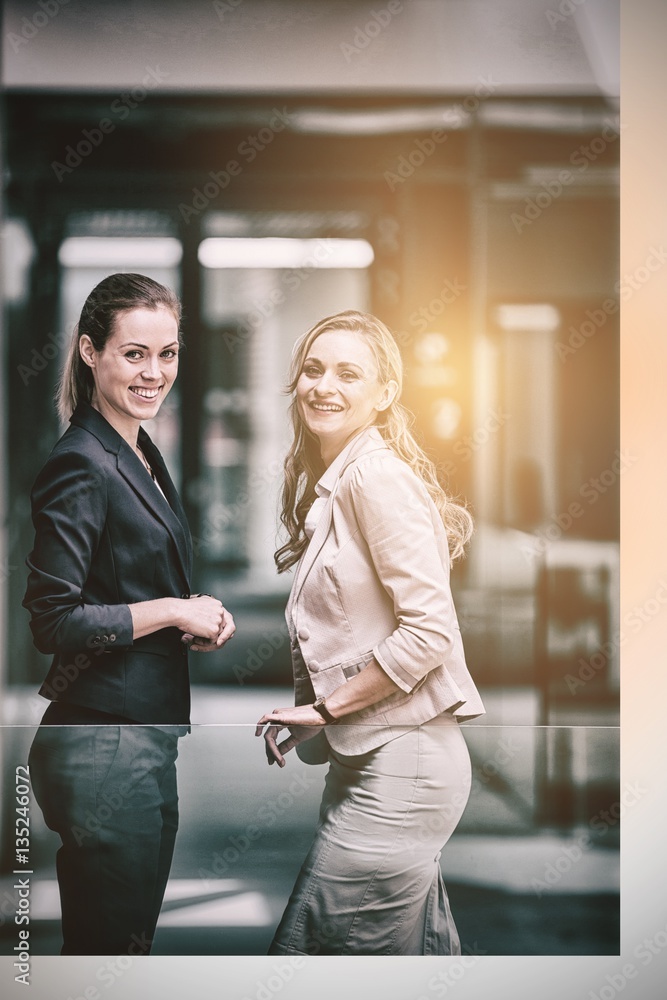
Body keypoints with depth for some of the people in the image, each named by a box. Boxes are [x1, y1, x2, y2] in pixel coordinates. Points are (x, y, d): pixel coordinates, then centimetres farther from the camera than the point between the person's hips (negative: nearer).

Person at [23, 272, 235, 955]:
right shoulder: (81, 467, -15)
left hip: (146, 738, 9)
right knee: (108, 947, -2)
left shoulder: (144, 456, 14)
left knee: (133, 937, 15)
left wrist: (198, 617, 5)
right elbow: (52, 621, -19)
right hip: (104, 742, -9)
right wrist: (173, 611, -13)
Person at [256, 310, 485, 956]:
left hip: (399, 768, -9)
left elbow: (429, 628, -20)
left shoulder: (378, 475, -14)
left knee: (308, 950, -4)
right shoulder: (325, 485, 14)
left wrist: (327, 707, -13)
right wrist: (303, 713, 5)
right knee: (422, 946, 16)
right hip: (364, 761, 9)